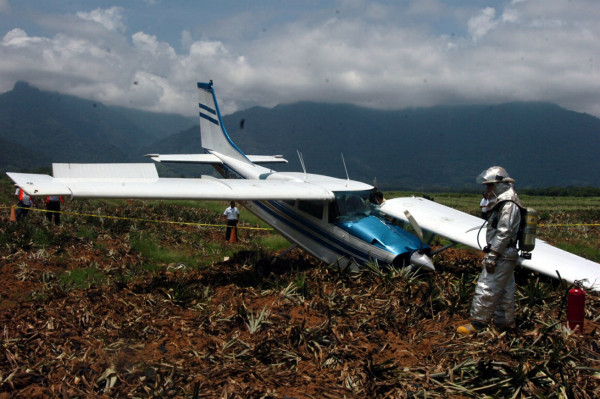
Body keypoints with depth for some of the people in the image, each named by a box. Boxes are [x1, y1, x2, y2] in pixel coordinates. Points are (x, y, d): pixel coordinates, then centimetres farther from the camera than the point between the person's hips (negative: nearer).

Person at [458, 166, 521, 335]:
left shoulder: (508, 205, -16)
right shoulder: (504, 203, 17)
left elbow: (504, 233, -22)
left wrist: (492, 254, -23)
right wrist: (492, 253, 19)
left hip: (502, 256, -11)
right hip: (506, 256, 11)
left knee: (486, 289, -8)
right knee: (505, 291, 14)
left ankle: (478, 322, -4)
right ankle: (505, 322, 20)